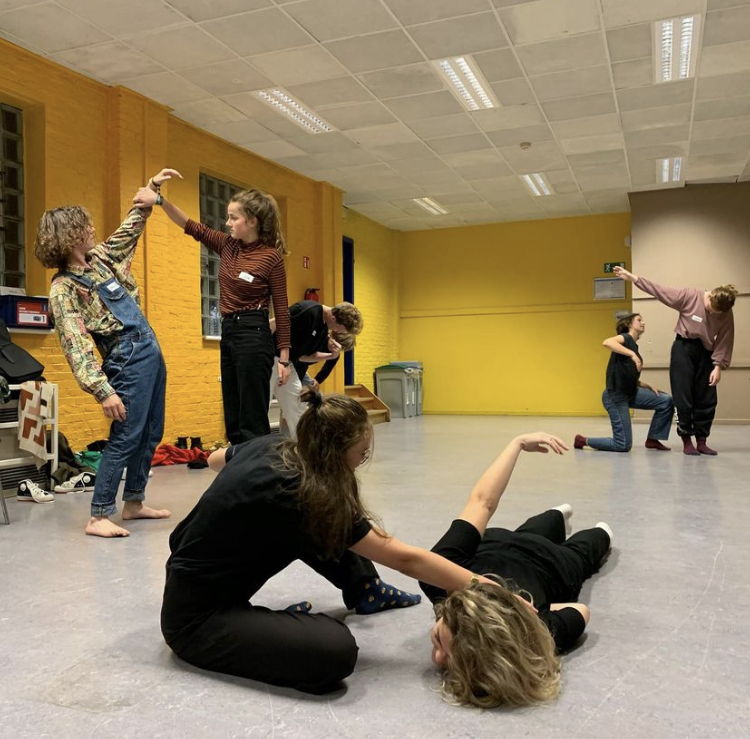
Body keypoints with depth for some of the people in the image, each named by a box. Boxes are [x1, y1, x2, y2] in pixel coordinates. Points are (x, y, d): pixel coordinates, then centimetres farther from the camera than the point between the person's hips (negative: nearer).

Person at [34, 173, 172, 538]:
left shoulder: (98, 258, 10)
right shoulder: (63, 290, -13)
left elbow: (127, 234, 28)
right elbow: (76, 347, -19)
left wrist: (148, 195, 24)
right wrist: (104, 391, -25)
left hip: (150, 348, 9)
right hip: (128, 358, -9)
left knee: (151, 434, 13)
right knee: (125, 438, -9)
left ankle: (134, 502, 25)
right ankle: (98, 517, -1)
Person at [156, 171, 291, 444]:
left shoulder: (271, 257, -11)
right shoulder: (228, 246, 8)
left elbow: (281, 311, -9)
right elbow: (191, 227, 8)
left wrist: (284, 359, -10)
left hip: (253, 335, -8)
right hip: (228, 332, 8)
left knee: (253, 420, -3)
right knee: (233, 418, 12)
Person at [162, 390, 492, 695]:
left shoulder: (266, 446, -3)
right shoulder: (307, 498, -26)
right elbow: (403, 559, -22)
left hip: (193, 578, 10)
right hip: (195, 619, -9)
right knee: (336, 649, -29)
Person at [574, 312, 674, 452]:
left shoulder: (634, 345, 15)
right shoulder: (626, 338, -8)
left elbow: (631, 378, 14)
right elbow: (607, 342, -34)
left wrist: (649, 386, 2)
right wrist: (632, 354, -37)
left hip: (630, 393, 8)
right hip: (615, 395, -8)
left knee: (666, 401, -3)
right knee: (623, 445, -7)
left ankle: (652, 439, 10)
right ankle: (583, 440, 11)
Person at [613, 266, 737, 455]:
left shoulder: (727, 315, -7)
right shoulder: (690, 296, -14)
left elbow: (724, 342, -3)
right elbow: (659, 290, -13)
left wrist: (718, 366, -10)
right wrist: (632, 277, -15)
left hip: (706, 352, 3)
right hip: (683, 347, -2)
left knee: (707, 399, 4)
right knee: (683, 396, -3)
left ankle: (701, 441, 15)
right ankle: (687, 441, 6)